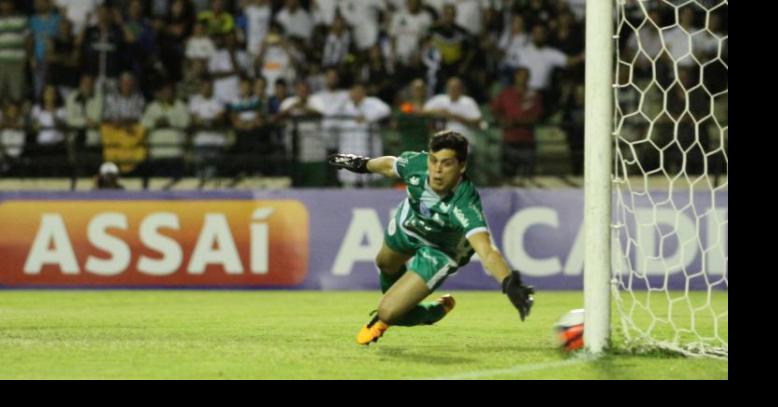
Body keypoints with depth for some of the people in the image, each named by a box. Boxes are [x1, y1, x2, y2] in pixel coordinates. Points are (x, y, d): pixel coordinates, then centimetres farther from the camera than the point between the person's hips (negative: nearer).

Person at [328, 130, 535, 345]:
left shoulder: (465, 206, -47)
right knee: (385, 263, 37)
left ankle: (438, 310, 16)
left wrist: (509, 283, -77)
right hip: (408, 223, 5)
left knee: (388, 313, -15)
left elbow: (486, 250, -59)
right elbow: (389, 165, -8)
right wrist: (362, 164, 11)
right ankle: (396, 293, 72)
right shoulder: (416, 163, -33)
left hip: (439, 252, -5)